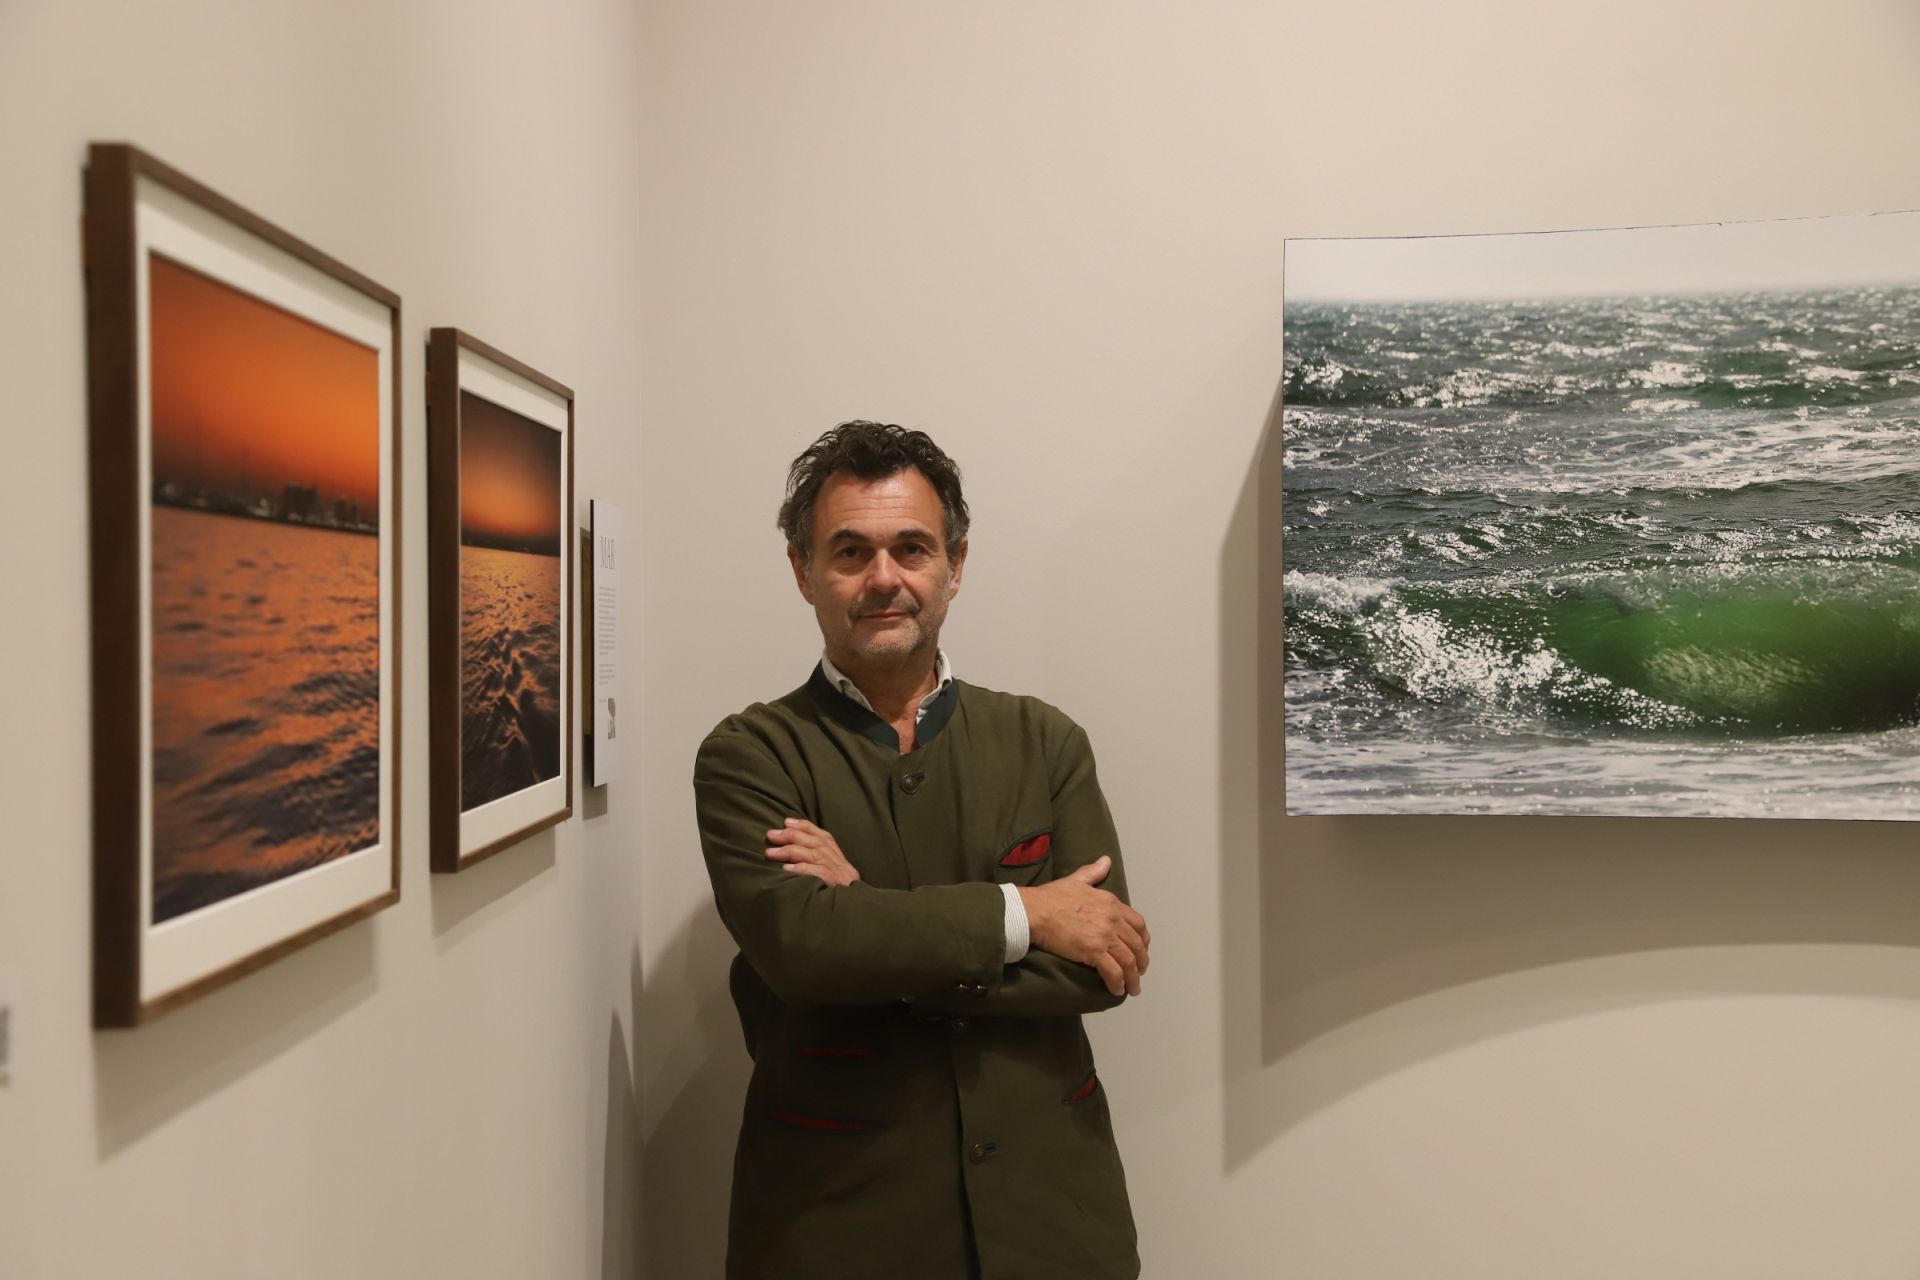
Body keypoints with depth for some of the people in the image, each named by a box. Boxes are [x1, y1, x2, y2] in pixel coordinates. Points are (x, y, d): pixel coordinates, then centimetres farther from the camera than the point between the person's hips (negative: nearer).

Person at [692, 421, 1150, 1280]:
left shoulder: (1046, 743, 1)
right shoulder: (749, 757, -6)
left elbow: (1102, 963, -8)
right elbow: (793, 941, -22)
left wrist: (872, 931, -17)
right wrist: (1018, 912, -16)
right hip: (836, 1210, -2)